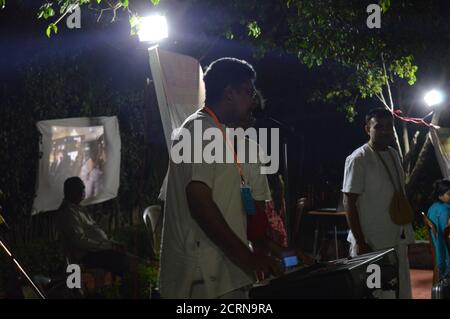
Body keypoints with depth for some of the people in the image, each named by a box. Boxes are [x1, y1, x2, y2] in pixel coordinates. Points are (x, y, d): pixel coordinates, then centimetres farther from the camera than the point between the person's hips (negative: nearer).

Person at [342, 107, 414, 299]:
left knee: (402, 291, 11)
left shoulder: (394, 155, 12)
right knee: (376, 292, -4)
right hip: (372, 244, -8)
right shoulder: (358, 159, -12)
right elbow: (349, 202, -14)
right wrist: (360, 243, -18)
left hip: (398, 241, 8)